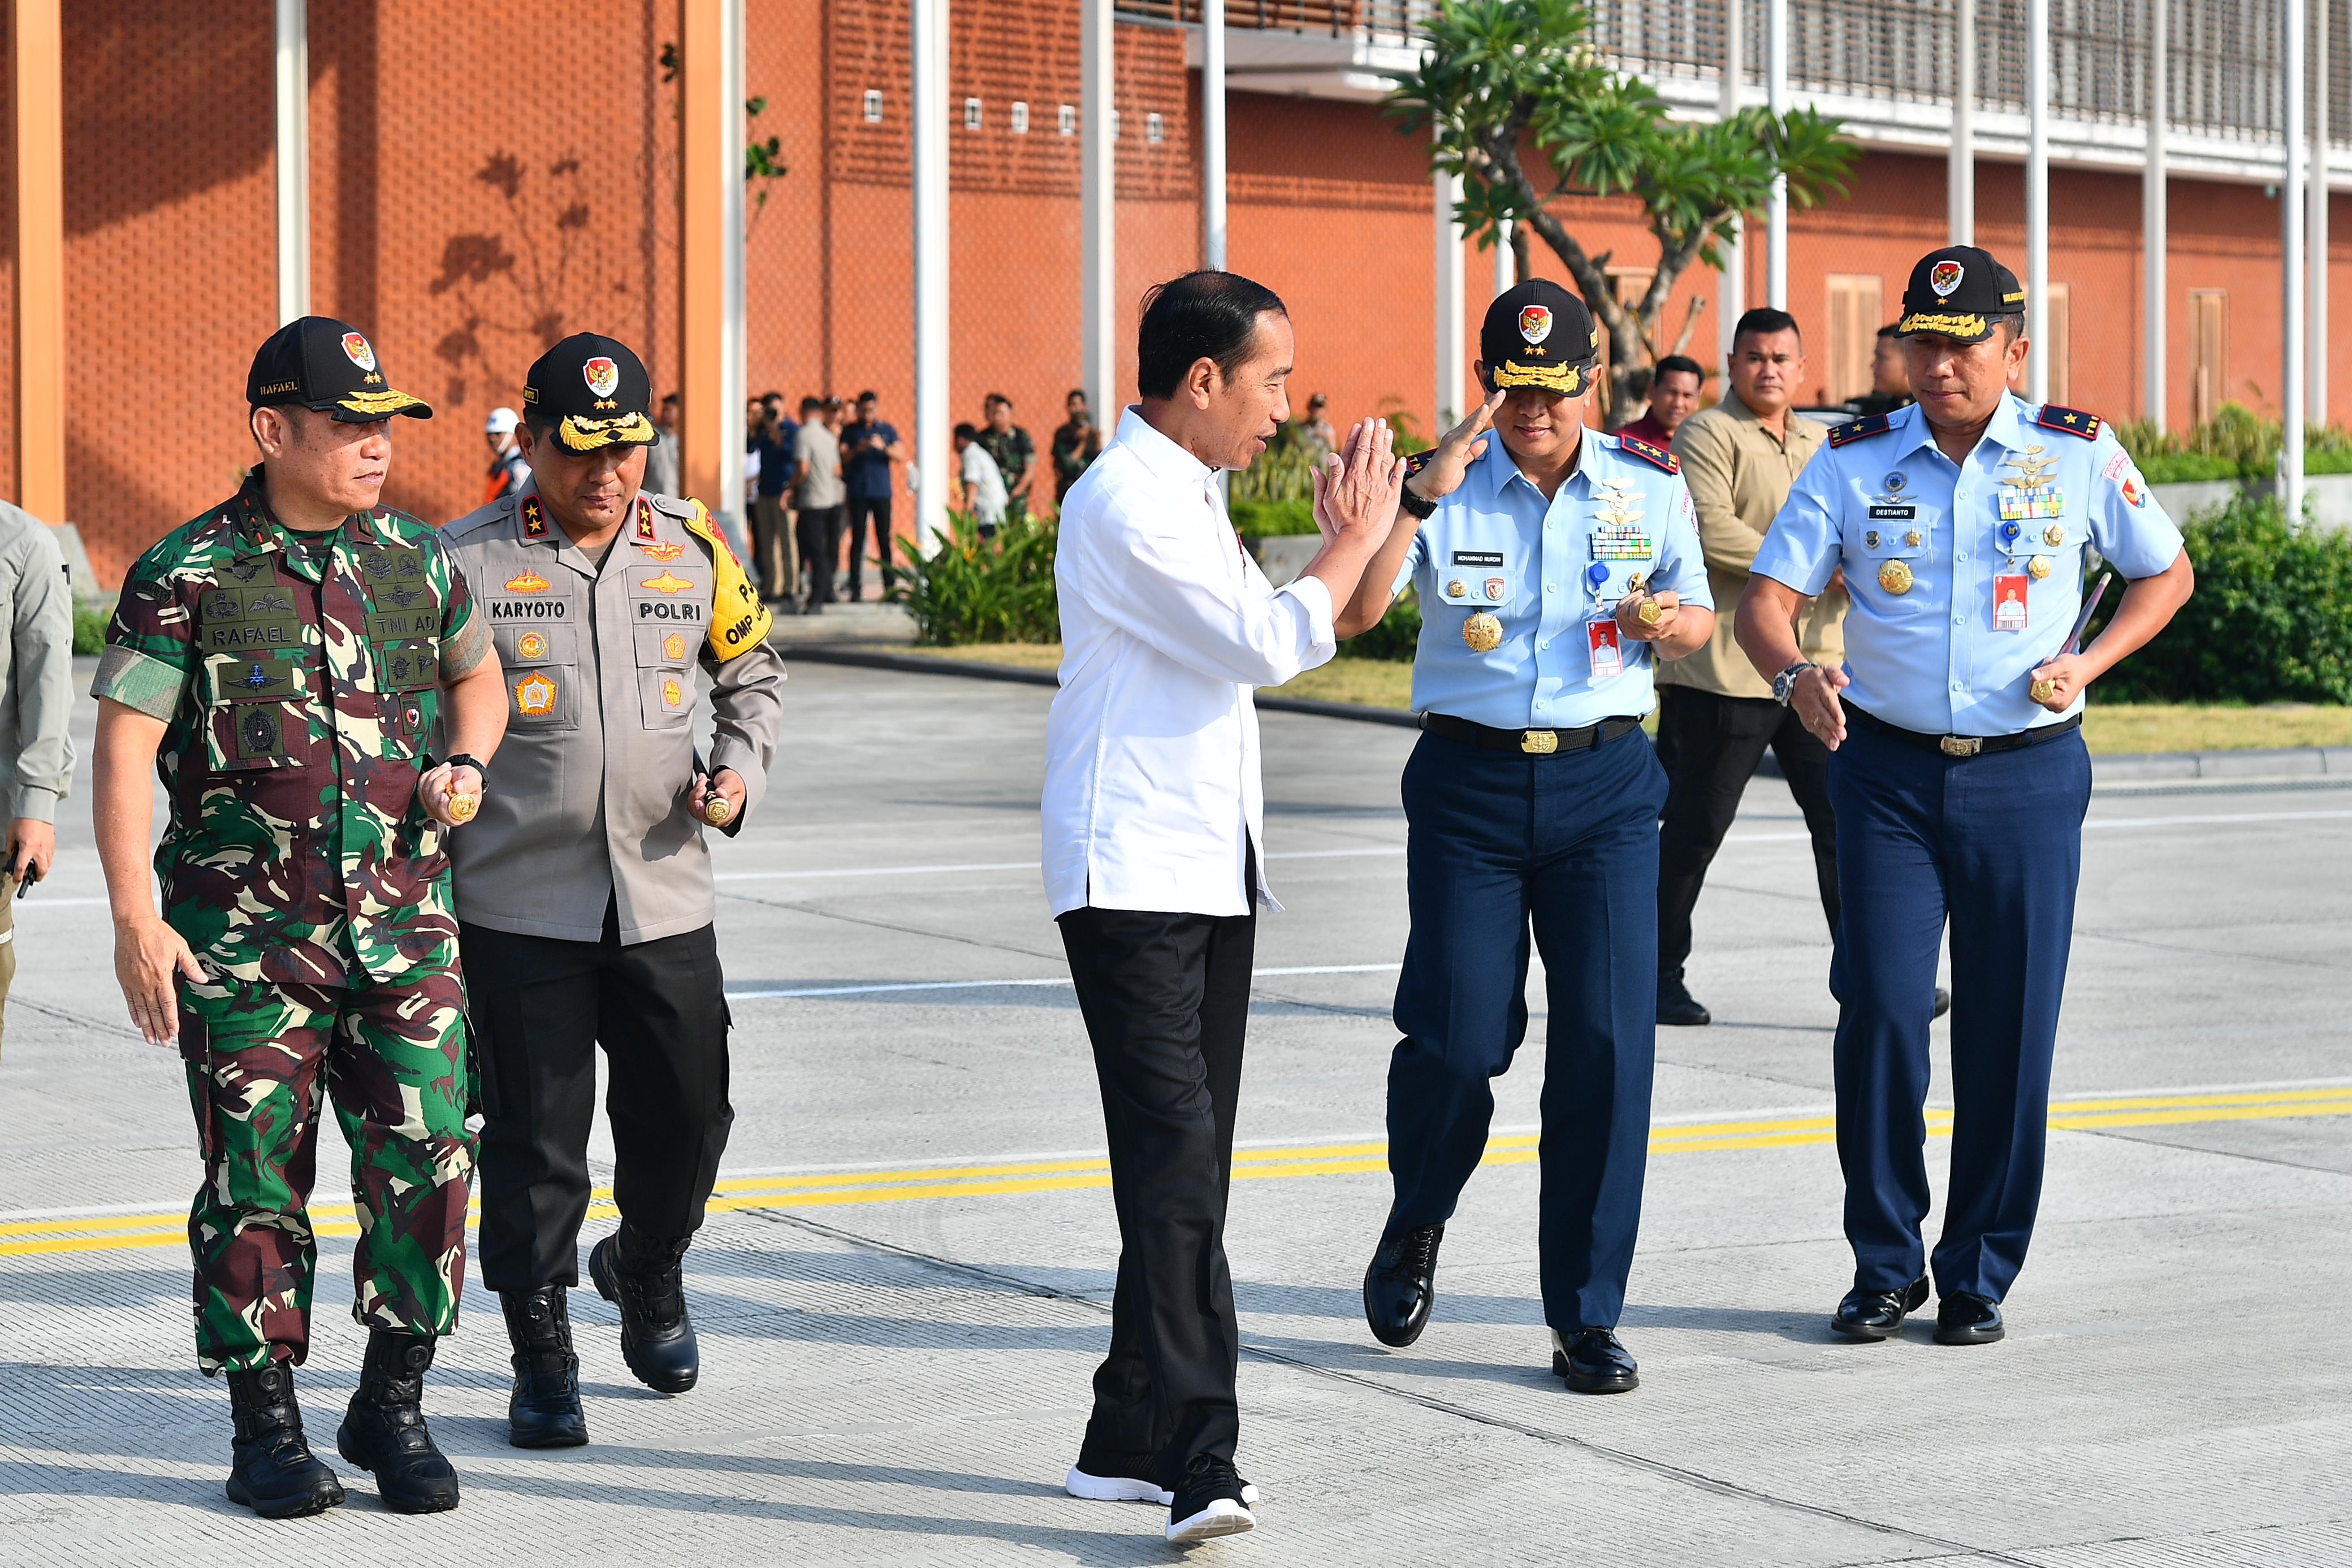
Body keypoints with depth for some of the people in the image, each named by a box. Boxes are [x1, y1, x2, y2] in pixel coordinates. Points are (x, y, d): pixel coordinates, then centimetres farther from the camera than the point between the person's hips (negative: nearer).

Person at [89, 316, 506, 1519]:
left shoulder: (416, 563, 8)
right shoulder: (186, 578, -5)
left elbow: (477, 672, 25)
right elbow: (123, 749, -8)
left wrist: (464, 767, 5)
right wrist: (135, 918, -15)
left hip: (405, 926, 3)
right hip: (242, 935, -3)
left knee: (428, 1160, -2)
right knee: (255, 1181, 2)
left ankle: (393, 1406, 15)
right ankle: (267, 1429, 15)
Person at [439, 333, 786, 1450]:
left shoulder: (693, 550, 6)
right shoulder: (464, 563, -3)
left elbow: (752, 673, 21)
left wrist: (737, 774, 4)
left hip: (665, 896, 3)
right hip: (518, 905, -3)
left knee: (686, 1115, 8)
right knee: (534, 1141, 0)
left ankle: (646, 1272, 39)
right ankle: (543, 1361, 12)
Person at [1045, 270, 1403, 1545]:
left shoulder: (1186, 496, 19)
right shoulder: (1125, 498, -13)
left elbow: (1261, 649, 27)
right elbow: (1271, 646, -18)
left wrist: (1339, 543, 18)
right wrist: (1354, 541, -4)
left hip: (1210, 873, 10)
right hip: (1133, 876, -10)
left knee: (1183, 1171, 10)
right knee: (1175, 1163, -16)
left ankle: (1132, 1440, 16)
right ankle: (1195, 1464, -21)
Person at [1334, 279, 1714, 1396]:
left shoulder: (1651, 486, 6)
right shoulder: (1443, 487, -1)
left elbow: (1695, 611, 18)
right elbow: (1351, 612, -15)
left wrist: (1674, 625, -6)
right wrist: (1421, 494, -25)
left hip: (1606, 782, 2)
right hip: (1470, 783, -1)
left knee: (1608, 1043, -4)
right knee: (1457, 1039, -4)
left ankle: (1587, 1317, 6)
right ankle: (1415, 1229, 28)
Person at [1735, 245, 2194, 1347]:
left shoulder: (2079, 455, 2)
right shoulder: (1853, 462, 3)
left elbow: (2166, 573, 14)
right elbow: (1765, 600, -1)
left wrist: (2087, 663, -2)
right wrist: (1794, 674, -23)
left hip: (2028, 773, 0)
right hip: (1887, 771, 0)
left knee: (2009, 1028, 1)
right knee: (1881, 1009, -8)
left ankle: (1979, 1274, 15)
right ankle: (1884, 1265, 8)